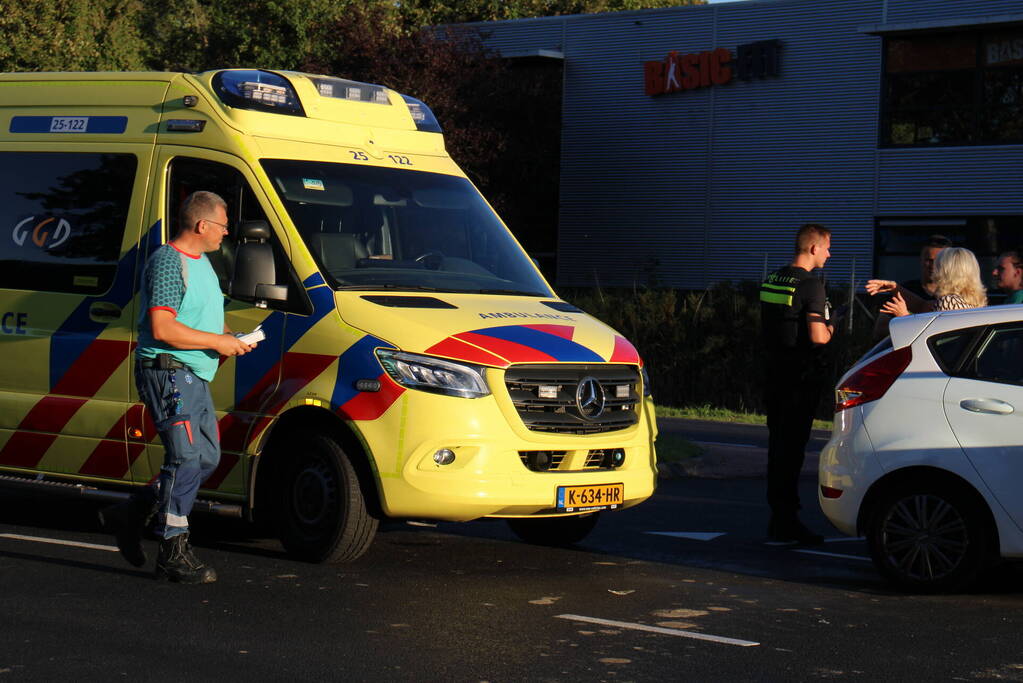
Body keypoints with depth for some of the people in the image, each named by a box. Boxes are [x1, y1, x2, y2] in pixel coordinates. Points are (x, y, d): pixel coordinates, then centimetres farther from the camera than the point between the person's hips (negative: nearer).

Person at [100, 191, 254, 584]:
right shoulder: (168, 263, -14)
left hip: (194, 376, 10)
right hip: (168, 373, -10)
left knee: (206, 458, 12)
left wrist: (228, 337, 12)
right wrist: (216, 341, -17)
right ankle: (174, 553, -6)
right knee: (186, 459, -12)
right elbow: (162, 329, -23)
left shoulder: (201, 262, 18)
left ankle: (131, 515, 23)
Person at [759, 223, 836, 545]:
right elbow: (817, 336, -22)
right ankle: (786, 521, -3)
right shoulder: (811, 285, -15)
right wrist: (830, 330, 0)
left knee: (778, 443, 14)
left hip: (775, 372, 8)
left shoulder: (771, 281, 10)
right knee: (792, 446, -5)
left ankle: (778, 517, 20)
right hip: (802, 375, -8)